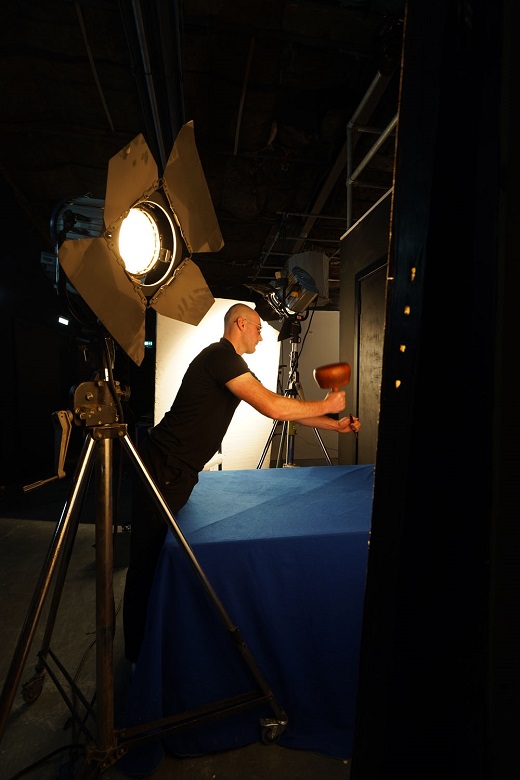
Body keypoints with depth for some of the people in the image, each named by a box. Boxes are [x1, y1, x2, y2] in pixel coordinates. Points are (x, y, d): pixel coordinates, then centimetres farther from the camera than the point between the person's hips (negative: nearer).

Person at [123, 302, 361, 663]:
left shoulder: (229, 362, 16)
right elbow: (272, 407, -23)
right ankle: (140, 654, 20)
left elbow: (273, 405, 16)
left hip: (178, 472, 10)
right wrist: (327, 405, -7)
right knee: (148, 560, 3)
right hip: (163, 471, -10)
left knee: (162, 555, 19)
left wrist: (335, 425, 14)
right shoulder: (220, 355, -16)